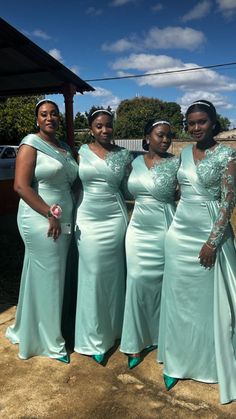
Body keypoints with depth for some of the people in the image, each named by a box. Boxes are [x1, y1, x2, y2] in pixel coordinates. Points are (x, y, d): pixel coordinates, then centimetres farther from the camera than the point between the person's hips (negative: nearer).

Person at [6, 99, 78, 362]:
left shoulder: (64, 148, 14)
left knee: (54, 277, 14)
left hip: (63, 222, 7)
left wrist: (66, 218, 9)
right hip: (41, 222, -7)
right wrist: (51, 214, -16)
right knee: (46, 279, 3)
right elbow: (21, 186, -15)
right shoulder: (31, 144, -7)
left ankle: (29, 331, 35)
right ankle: (48, 341, 22)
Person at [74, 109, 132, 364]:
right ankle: (94, 337, 20)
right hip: (87, 220, 0)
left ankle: (113, 328, 30)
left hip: (114, 219, 0)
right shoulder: (81, 152, 4)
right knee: (92, 276, 5)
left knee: (112, 274, 10)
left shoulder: (123, 155, 4)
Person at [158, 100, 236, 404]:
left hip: (211, 234, -4)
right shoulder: (183, 154, 9)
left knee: (210, 299, 7)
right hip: (179, 233, 5)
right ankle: (177, 361, 30)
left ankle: (212, 363, 29)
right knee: (179, 297, 12)